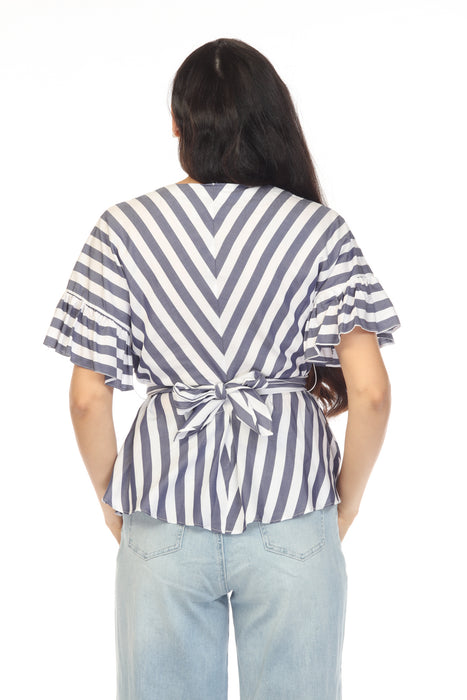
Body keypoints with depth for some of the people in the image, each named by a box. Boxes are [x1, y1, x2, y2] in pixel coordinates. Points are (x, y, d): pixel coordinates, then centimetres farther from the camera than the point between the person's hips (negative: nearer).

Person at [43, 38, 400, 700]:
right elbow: (370, 390, -11)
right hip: (292, 515, 0)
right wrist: (348, 500, 4)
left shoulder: (122, 229, -3)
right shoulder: (320, 229, -4)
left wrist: (111, 500, 9)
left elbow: (88, 398, -6)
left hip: (164, 518, 1)